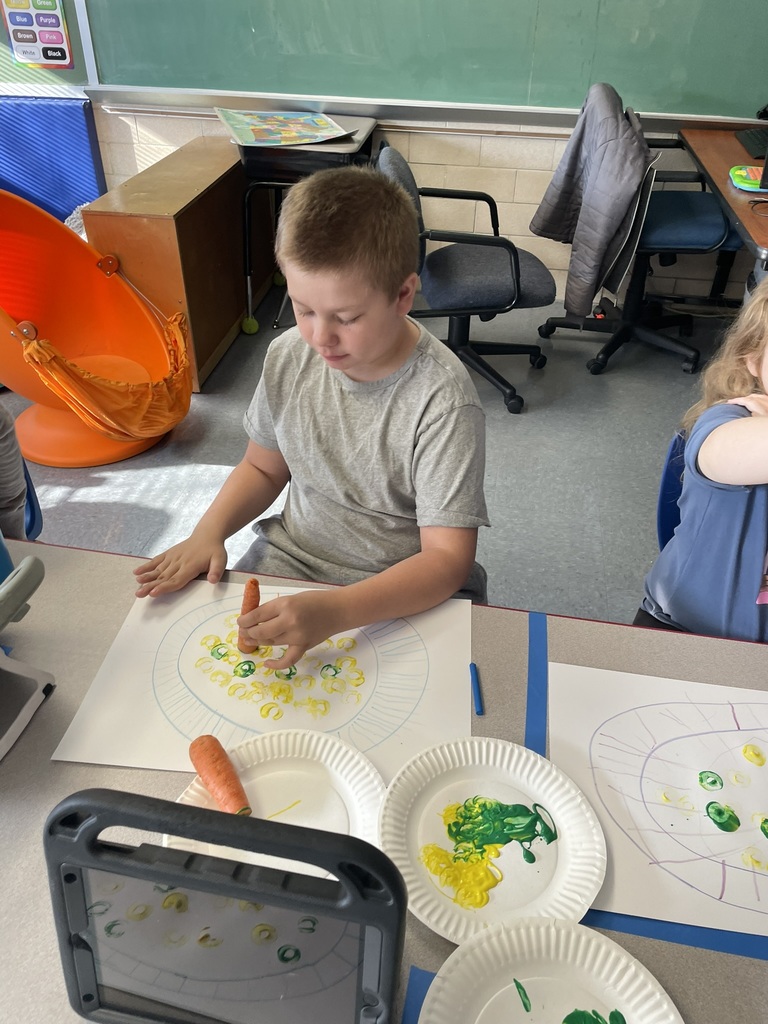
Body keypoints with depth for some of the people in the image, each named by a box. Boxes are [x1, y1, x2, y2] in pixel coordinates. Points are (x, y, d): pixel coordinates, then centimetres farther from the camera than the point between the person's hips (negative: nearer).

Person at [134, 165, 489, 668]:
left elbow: (446, 559, -25)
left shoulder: (442, 400, -24)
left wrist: (332, 612, -39)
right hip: (291, 559, 5)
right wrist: (209, 531, -9)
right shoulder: (289, 356, -6)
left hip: (407, 596, -4)